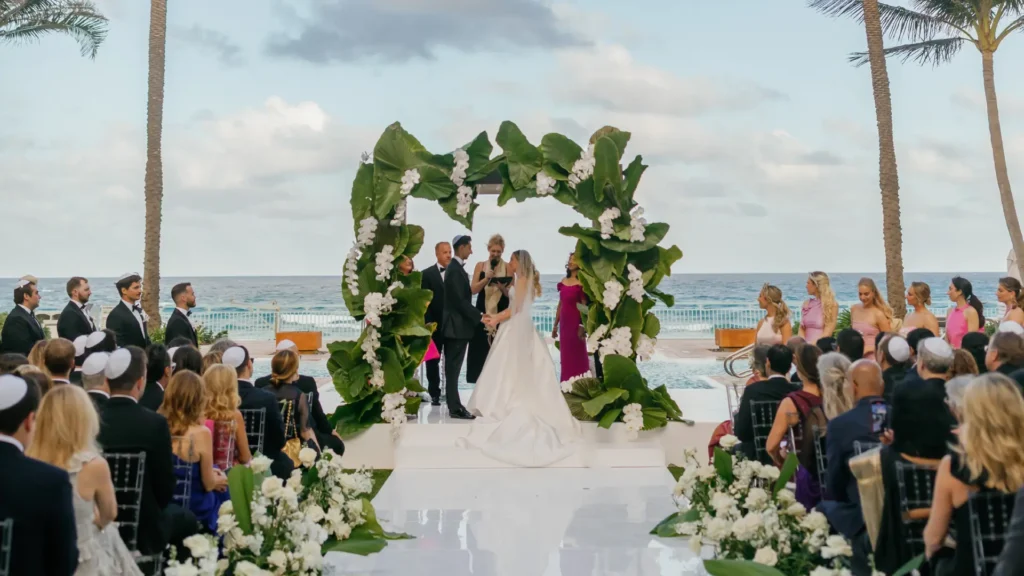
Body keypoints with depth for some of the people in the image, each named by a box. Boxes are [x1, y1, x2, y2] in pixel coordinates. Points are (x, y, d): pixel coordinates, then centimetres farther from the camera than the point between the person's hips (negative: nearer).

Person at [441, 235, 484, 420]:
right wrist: (480, 316, -17)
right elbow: (461, 301, -21)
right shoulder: (455, 270, -16)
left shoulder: (455, 267, 15)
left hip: (456, 325, 10)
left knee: (453, 369, 12)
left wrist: (478, 316, 14)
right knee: (453, 368, -5)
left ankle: (455, 405, 17)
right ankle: (455, 408, -2)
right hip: (457, 325, -10)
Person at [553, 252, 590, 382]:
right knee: (565, 355, 10)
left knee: (577, 355, 0)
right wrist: (555, 325, 14)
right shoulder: (563, 281, 11)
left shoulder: (581, 283, -8)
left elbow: (584, 305, -12)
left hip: (576, 322, -6)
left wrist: (582, 326, -18)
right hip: (564, 322, 6)